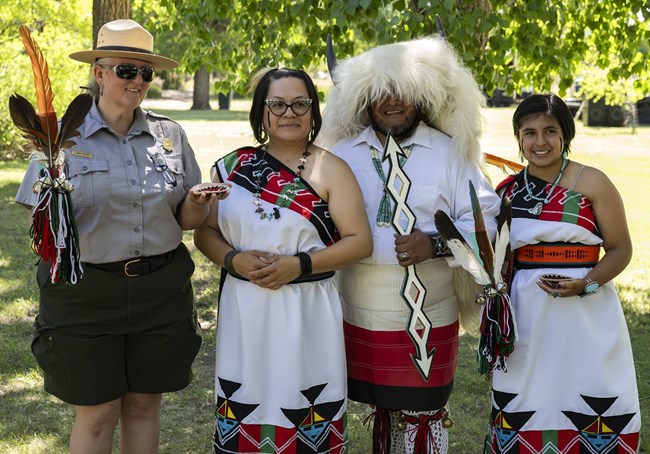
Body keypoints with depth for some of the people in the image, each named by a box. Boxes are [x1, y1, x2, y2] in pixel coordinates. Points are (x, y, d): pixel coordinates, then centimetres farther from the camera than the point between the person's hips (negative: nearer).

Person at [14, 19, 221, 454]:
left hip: (160, 287, 3)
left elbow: (186, 221, 9)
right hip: (86, 291, -3)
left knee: (144, 403, 13)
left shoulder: (170, 133, 4)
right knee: (97, 412, 4)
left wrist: (196, 207, -13)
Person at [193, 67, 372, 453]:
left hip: (306, 313, -2)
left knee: (306, 418, 1)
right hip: (244, 311, 3)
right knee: (243, 413, 8)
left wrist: (298, 265, -17)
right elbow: (205, 232, 10)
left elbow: (360, 241, -6)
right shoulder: (233, 166, 7)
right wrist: (234, 260, -11)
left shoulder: (330, 170, -2)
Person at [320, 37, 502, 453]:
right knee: (383, 409, 13)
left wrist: (436, 244, -19)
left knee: (421, 415, 3)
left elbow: (483, 219, -5)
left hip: (426, 319, -2)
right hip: (360, 316, 2)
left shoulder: (449, 153, 0)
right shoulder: (344, 153, 7)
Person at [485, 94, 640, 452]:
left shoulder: (591, 183, -4)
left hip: (586, 313, -3)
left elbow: (620, 250, -4)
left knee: (590, 409, -1)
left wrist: (587, 284, -18)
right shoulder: (507, 190, 7)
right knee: (525, 409, 8)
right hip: (527, 316, 3)